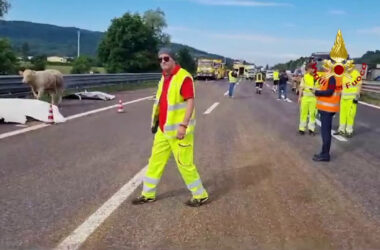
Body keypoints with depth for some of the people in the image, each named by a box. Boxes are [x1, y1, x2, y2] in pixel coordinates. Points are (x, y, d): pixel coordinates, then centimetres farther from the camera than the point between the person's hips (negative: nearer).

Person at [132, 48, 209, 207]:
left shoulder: (183, 77, -17)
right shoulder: (164, 77, 11)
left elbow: (190, 102, -22)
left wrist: (183, 125, -28)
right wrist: (156, 121, 21)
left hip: (178, 130, -9)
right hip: (164, 129, 9)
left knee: (185, 164, 0)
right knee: (156, 160, 14)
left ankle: (200, 196, 17)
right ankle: (148, 194, 27)